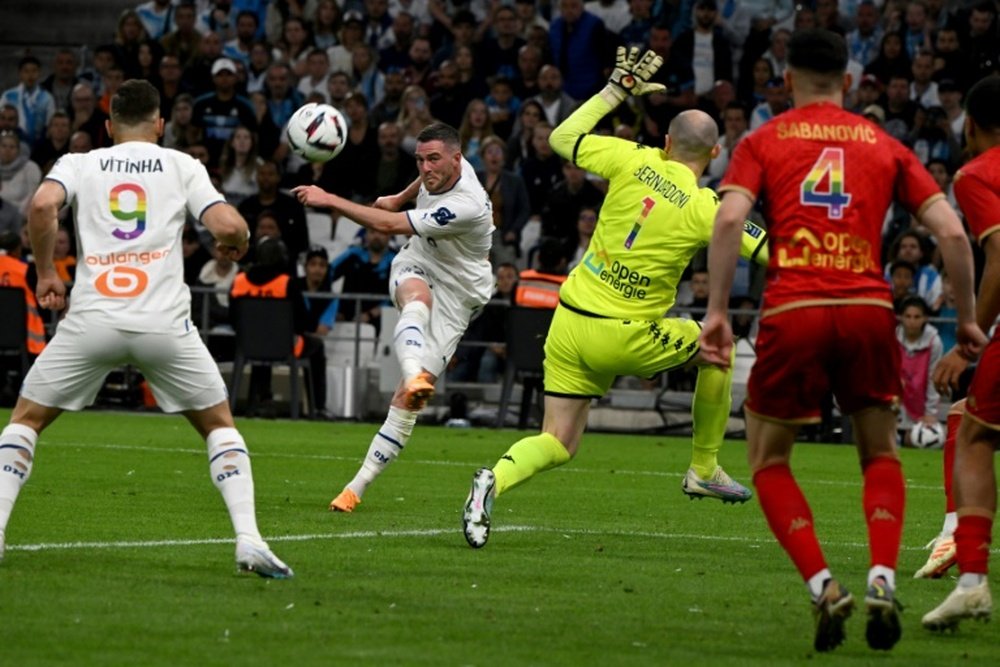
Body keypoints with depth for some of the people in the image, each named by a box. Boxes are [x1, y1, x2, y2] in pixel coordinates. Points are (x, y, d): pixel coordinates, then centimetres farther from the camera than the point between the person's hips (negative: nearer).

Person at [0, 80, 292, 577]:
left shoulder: (79, 164, 12)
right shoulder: (181, 166, 12)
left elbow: (42, 204, -8)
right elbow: (228, 226, -1)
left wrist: (46, 274, 4)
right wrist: (236, 245, 22)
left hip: (92, 318, 0)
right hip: (164, 321, 0)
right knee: (219, 424, 17)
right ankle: (248, 539, 1)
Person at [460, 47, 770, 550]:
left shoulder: (634, 162, -3)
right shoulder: (704, 209, -11)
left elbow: (562, 137, 10)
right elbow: (770, 253, -7)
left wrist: (617, 89, 16)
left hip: (568, 323, 4)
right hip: (623, 338, -4)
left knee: (556, 444, 9)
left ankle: (495, 480, -23)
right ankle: (703, 469, 27)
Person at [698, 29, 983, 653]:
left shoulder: (763, 141, 12)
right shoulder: (884, 145, 16)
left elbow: (729, 220, -6)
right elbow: (952, 232, 8)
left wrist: (717, 311, -6)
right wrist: (967, 319, 17)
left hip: (793, 312, -1)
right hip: (869, 309, 2)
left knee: (769, 462, 16)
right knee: (882, 457, 22)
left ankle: (823, 585, -3)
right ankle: (883, 580, 0)